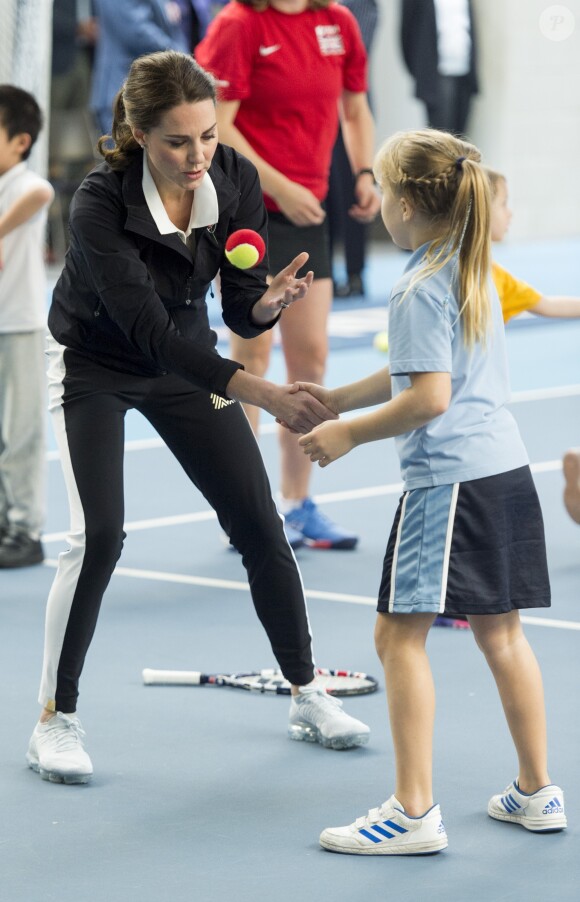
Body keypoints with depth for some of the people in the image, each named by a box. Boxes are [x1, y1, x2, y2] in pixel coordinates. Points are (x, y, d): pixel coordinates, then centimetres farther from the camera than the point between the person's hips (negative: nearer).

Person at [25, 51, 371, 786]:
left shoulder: (236, 180, -19)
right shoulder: (100, 203, -34)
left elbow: (240, 310, -13)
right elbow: (151, 332, -38)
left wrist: (268, 302, -37)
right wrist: (262, 393, -47)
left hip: (185, 360, 5)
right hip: (94, 365, -4)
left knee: (259, 526, 1)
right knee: (99, 534, -19)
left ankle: (306, 696, 17)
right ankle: (55, 720, -5)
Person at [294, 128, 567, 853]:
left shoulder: (421, 290, -13)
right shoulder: (473, 272, 15)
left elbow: (428, 398, -20)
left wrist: (350, 434, -9)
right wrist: (338, 399, 27)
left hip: (450, 480, -10)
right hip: (505, 469, 10)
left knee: (399, 632, -5)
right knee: (499, 631, 16)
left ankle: (413, 812, -6)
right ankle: (536, 792, 22)